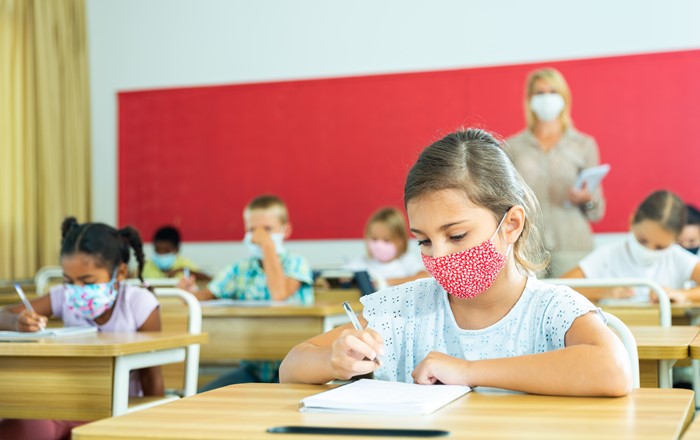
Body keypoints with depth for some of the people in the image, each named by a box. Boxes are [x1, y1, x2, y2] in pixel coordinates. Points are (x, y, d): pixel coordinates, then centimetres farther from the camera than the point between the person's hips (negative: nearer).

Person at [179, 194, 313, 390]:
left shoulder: (295, 263, -3)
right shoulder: (240, 270, 8)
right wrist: (190, 291, -19)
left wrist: (268, 246, -15)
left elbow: (279, 295, -20)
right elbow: (207, 295, 5)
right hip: (252, 368, 4)